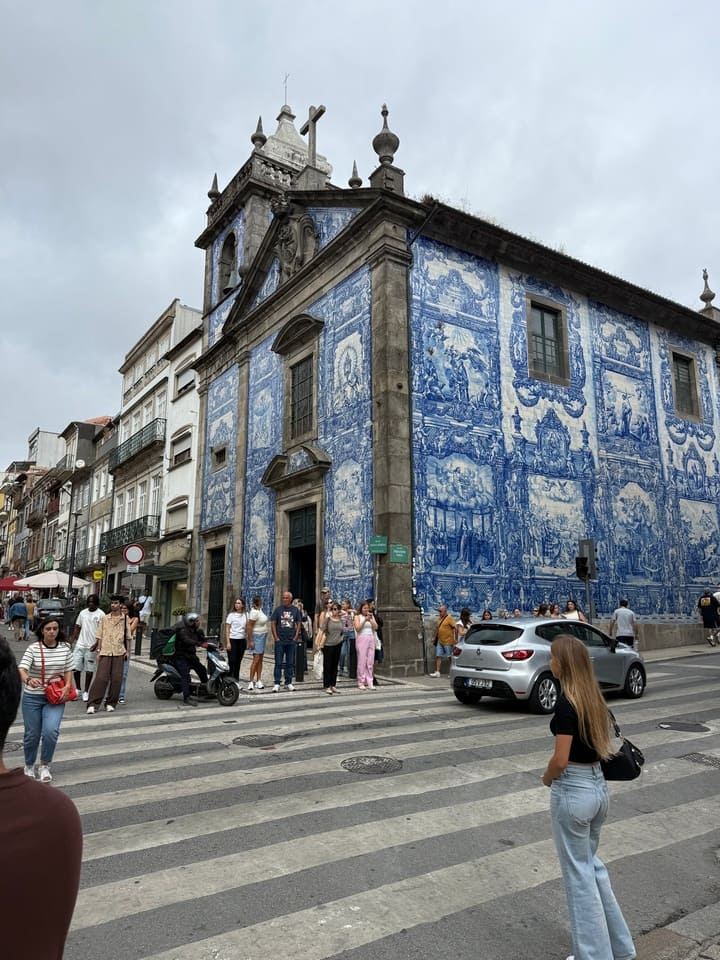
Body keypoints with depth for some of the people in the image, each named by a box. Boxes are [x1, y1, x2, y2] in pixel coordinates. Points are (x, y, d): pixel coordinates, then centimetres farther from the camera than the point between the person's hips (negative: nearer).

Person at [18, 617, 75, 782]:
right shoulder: (33, 649, -11)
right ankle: (29, 766, 36)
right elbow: (22, 669, -23)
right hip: (32, 697, -1)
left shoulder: (65, 648, -2)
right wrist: (28, 680, -44)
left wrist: (67, 686, -9)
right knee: (32, 734, 9)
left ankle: (44, 766, 8)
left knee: (51, 731, -15)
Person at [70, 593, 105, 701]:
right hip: (80, 645, 4)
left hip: (91, 646, -4)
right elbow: (77, 628, 15)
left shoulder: (101, 614, -5)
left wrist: (96, 644, -17)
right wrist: (71, 641, 7)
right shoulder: (83, 613, 10)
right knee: (75, 667, 3)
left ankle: (85, 691, 14)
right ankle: (78, 689, 22)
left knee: (89, 670, 3)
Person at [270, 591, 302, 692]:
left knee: (290, 663, 9)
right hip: (280, 641, -2)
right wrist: (276, 637, -7)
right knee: (278, 663, -1)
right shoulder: (278, 609, 0)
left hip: (291, 641, 2)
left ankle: (288, 683, 18)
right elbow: (273, 623, 0)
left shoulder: (295, 610, 6)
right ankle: (276, 684, 3)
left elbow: (298, 623, 9)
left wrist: (296, 636, 1)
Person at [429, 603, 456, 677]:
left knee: (450, 657, 2)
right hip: (440, 641, 7)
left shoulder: (449, 618, -10)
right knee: (438, 656, 4)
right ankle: (437, 672, 8)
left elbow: (454, 628, -14)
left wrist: (454, 638, -18)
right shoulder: (439, 618, 13)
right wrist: (435, 637, 22)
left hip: (448, 641, -7)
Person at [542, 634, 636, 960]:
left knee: (578, 874, 9)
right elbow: (602, 745, 12)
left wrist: (547, 778, -1)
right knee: (592, 864, 25)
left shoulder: (566, 701, -22)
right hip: (598, 787, 8)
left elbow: (560, 760, -22)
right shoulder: (594, 696, 2)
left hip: (573, 791, -8)